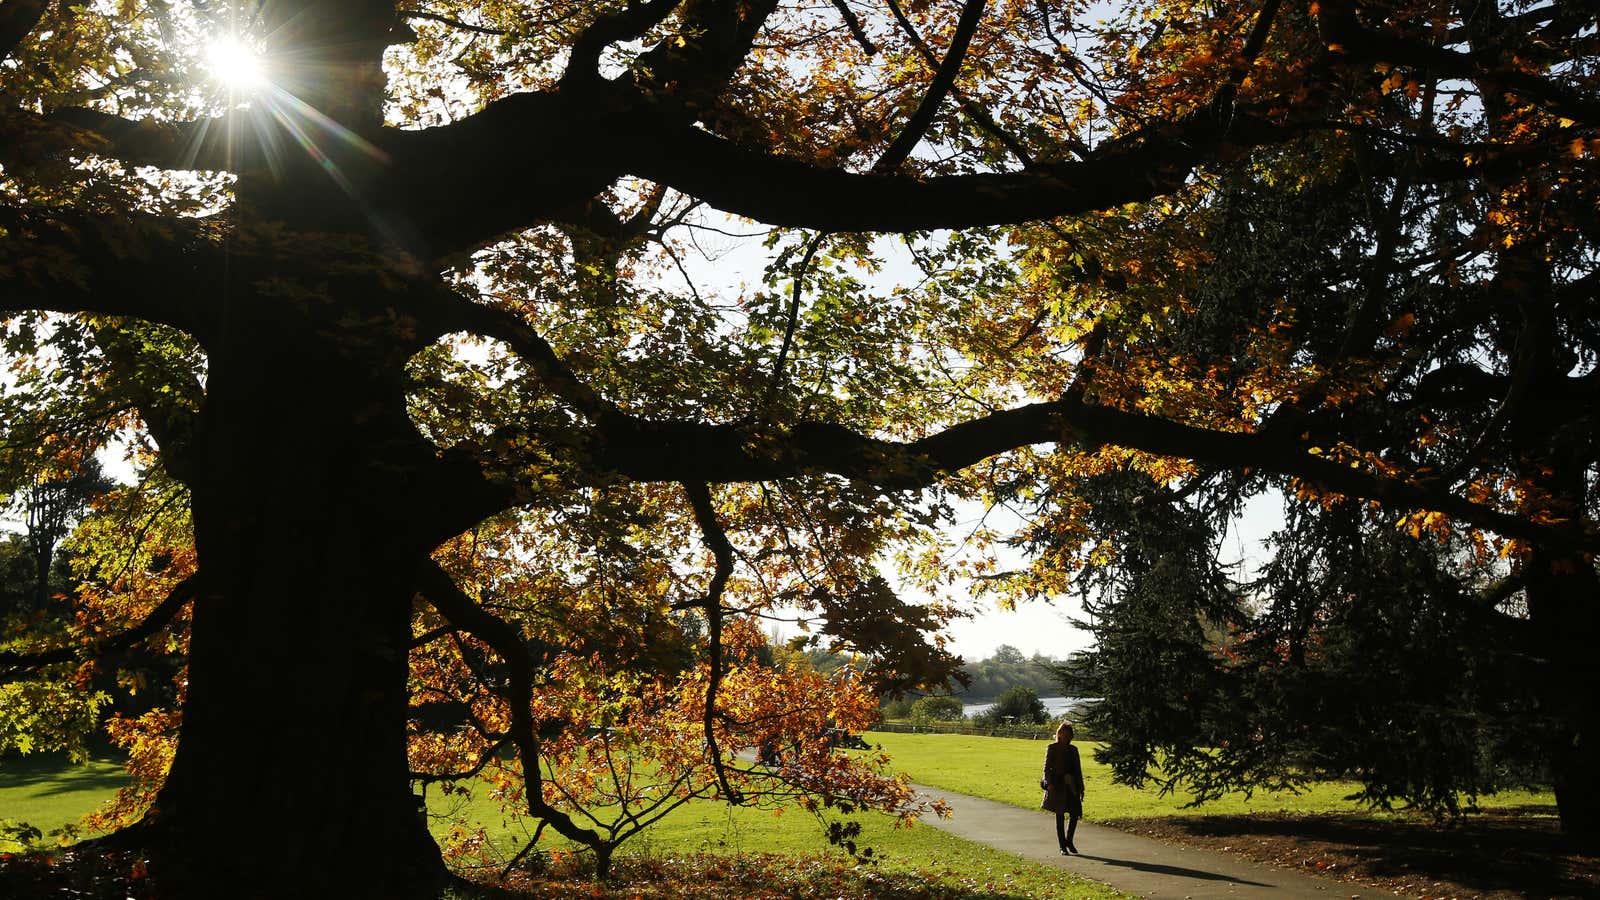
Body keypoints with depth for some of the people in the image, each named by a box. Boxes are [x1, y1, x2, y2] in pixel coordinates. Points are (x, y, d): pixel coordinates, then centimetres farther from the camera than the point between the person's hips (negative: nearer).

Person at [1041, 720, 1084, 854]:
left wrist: (1081, 788, 11)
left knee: (1075, 814, -2)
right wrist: (1049, 783, -14)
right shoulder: (1052, 748, 1)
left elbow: (1078, 769, 15)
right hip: (1057, 786, -3)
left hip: (1071, 787, 3)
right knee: (1060, 816, 1)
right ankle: (1063, 846, 8)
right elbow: (1047, 767, -2)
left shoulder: (1073, 750, 12)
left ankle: (1069, 841, 20)